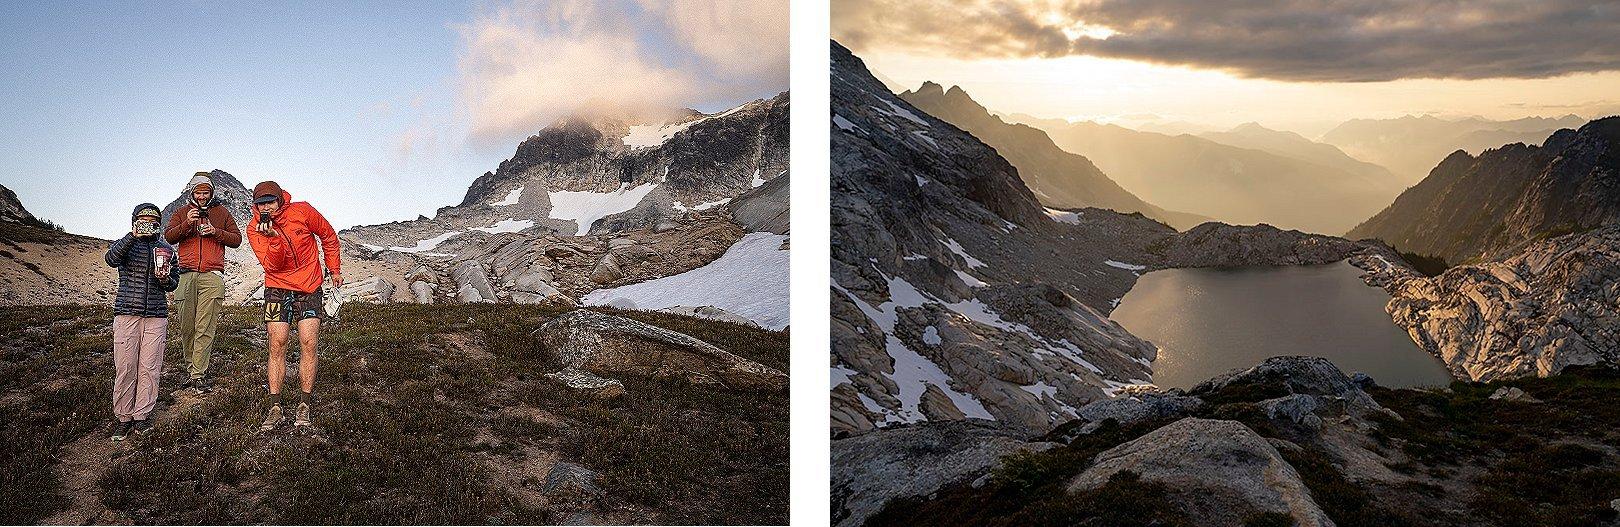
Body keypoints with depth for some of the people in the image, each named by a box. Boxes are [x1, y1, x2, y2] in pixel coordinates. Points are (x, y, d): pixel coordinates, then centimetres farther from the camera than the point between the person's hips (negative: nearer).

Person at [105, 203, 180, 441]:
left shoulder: (166, 249, 14)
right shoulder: (124, 244, 6)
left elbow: (174, 283, 16)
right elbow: (112, 259, -18)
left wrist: (165, 279, -8)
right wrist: (132, 237, -30)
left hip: (156, 316, 2)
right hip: (127, 313, -2)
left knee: (149, 367, 0)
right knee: (124, 367, -2)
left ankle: (141, 416, 9)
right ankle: (123, 417, 7)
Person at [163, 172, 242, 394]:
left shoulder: (221, 212, 16)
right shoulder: (182, 212, 16)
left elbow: (237, 239, 13)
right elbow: (168, 236, 5)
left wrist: (216, 232, -3)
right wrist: (187, 223, -11)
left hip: (212, 276, -1)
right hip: (186, 274, 1)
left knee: (205, 327, -8)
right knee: (186, 326, 1)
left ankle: (199, 375, -9)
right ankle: (190, 367, 14)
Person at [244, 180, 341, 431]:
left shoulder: (302, 212, -10)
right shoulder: (255, 229, -8)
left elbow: (328, 236, 7)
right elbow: (272, 265, -17)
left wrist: (334, 269, 8)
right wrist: (273, 237, -33)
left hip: (309, 288, 0)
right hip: (278, 289, 0)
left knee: (308, 344, -7)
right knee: (277, 345, -7)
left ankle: (305, 407, -2)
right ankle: (274, 408, -3)